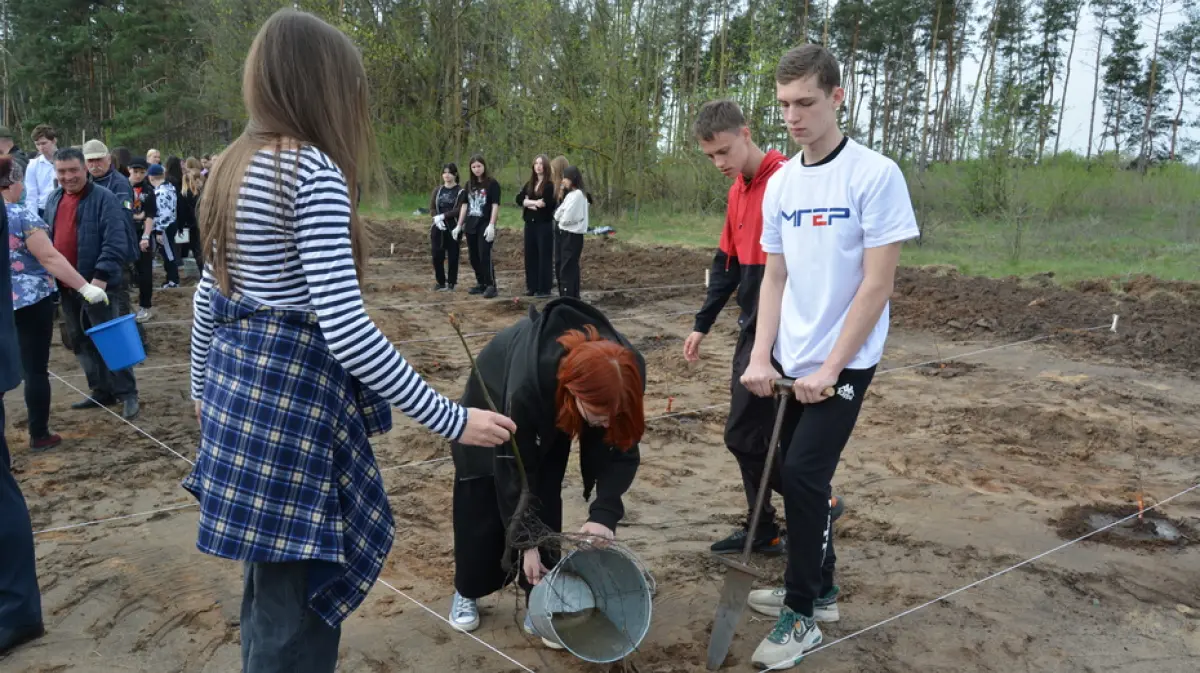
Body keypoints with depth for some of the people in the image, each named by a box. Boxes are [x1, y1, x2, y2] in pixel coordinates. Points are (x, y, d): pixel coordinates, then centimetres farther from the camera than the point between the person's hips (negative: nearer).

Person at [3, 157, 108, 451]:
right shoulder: (21, 215, -15)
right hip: (30, 301, -6)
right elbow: (49, 257, -21)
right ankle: (39, 435, 11)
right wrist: (84, 287, -22)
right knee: (35, 369, 3)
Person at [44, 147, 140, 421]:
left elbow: (115, 242, -19)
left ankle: (127, 394, 6)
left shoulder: (103, 198, -12)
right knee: (81, 342, 13)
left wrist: (101, 275, -24)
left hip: (99, 283, -7)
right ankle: (101, 392, 24)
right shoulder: (53, 200, 11)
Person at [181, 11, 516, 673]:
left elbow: (208, 294, 18)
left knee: (269, 580, 24)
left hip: (240, 392, 9)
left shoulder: (233, 166, 9)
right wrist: (449, 418, -20)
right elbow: (345, 327, -25)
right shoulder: (313, 171, -18)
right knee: (296, 598, 4)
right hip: (294, 398, -9)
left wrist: (203, 387, 31)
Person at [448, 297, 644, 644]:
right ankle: (467, 592, 26)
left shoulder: (628, 374, -36)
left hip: (552, 412, 3)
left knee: (544, 502, -6)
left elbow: (622, 450, -25)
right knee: (483, 504, 4)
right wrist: (526, 540, -27)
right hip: (495, 398, -3)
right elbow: (514, 468, -32)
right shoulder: (526, 386, -46)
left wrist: (605, 512, -38)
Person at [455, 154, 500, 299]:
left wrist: (491, 225, -18)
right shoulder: (469, 184, 12)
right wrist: (459, 225, 11)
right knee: (473, 257, 9)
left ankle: (491, 286, -4)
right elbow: (464, 205, 14)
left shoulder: (492, 183, -5)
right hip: (470, 226, 6)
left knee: (485, 256, -10)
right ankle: (481, 284, 20)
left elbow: (495, 205, -10)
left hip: (485, 225, -6)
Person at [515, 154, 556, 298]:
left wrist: (530, 202, -6)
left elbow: (551, 203, -19)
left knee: (544, 256, -3)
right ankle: (532, 286, 17)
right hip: (530, 224, 7)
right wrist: (534, 202, -14)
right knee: (530, 256, 9)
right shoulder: (529, 184, 13)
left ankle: (544, 289, 1)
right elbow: (519, 198, 3)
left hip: (544, 224, -7)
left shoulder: (551, 184, -8)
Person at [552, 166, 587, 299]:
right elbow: (557, 215, 9)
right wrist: (560, 218, -9)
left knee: (567, 268, -7)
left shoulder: (577, 194, -14)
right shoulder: (570, 194, 14)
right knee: (566, 267, 12)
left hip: (572, 235, -9)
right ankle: (572, 296, 20)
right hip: (565, 234, 9)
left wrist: (560, 220, -1)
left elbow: (567, 218, -19)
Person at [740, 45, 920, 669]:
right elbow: (774, 277, 9)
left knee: (802, 475, -11)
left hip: (843, 364, -5)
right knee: (797, 476, 12)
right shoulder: (780, 184, 6)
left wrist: (830, 368, -16)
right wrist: (761, 357, -2)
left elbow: (877, 284, -14)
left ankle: (801, 617, 5)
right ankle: (810, 583, 32)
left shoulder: (875, 175, -12)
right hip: (790, 362, 6)